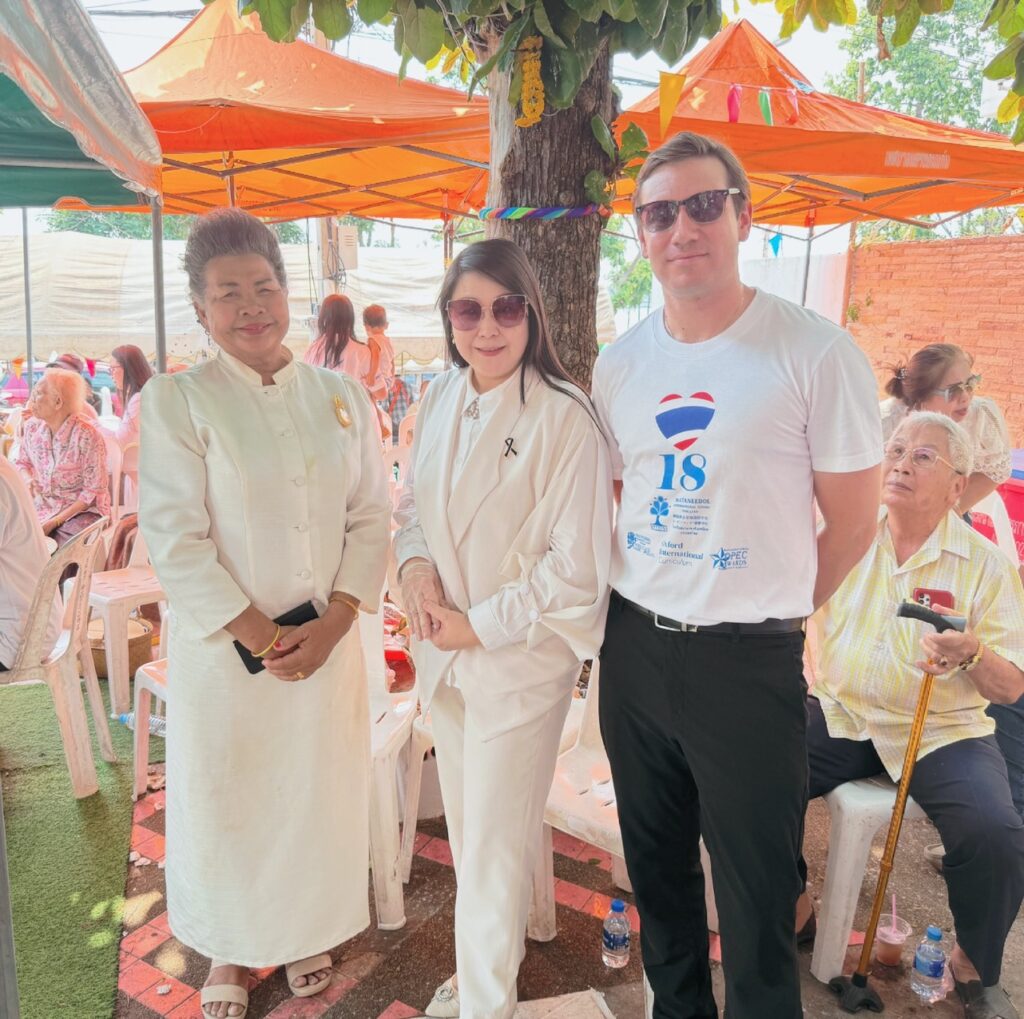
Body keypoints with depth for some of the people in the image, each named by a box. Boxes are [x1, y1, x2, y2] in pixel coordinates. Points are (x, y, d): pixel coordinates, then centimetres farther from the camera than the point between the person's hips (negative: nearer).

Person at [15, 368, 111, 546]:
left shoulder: (87, 435, -19)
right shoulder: (32, 426, -1)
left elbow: (94, 491, -14)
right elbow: (23, 463, 18)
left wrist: (55, 521, -16)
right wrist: (28, 480, -6)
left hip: (81, 511, -5)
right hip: (43, 508, 5)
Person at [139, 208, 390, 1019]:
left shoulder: (341, 397, 3)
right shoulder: (176, 402, -7)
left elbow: (372, 517, 1)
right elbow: (176, 541, -11)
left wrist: (332, 624, -9)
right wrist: (259, 634, -14)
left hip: (328, 640, 3)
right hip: (223, 645, -2)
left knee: (319, 793, 15)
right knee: (225, 801, 13)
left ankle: (305, 933, 42)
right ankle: (231, 950, 40)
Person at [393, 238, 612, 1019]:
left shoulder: (565, 418, -18)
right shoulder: (441, 400, 2)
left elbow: (576, 568, -18)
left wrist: (479, 626, -14)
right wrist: (416, 566, -7)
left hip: (519, 658, -6)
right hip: (444, 653, 6)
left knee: (496, 845, 8)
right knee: (464, 825, 21)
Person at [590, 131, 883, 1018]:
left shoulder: (817, 354, -11)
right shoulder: (618, 366, 3)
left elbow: (852, 522, -4)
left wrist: (768, 611, 5)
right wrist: (644, 610, 12)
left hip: (748, 661, -5)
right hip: (632, 645, 5)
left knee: (756, 891, 9)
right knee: (657, 868, 22)